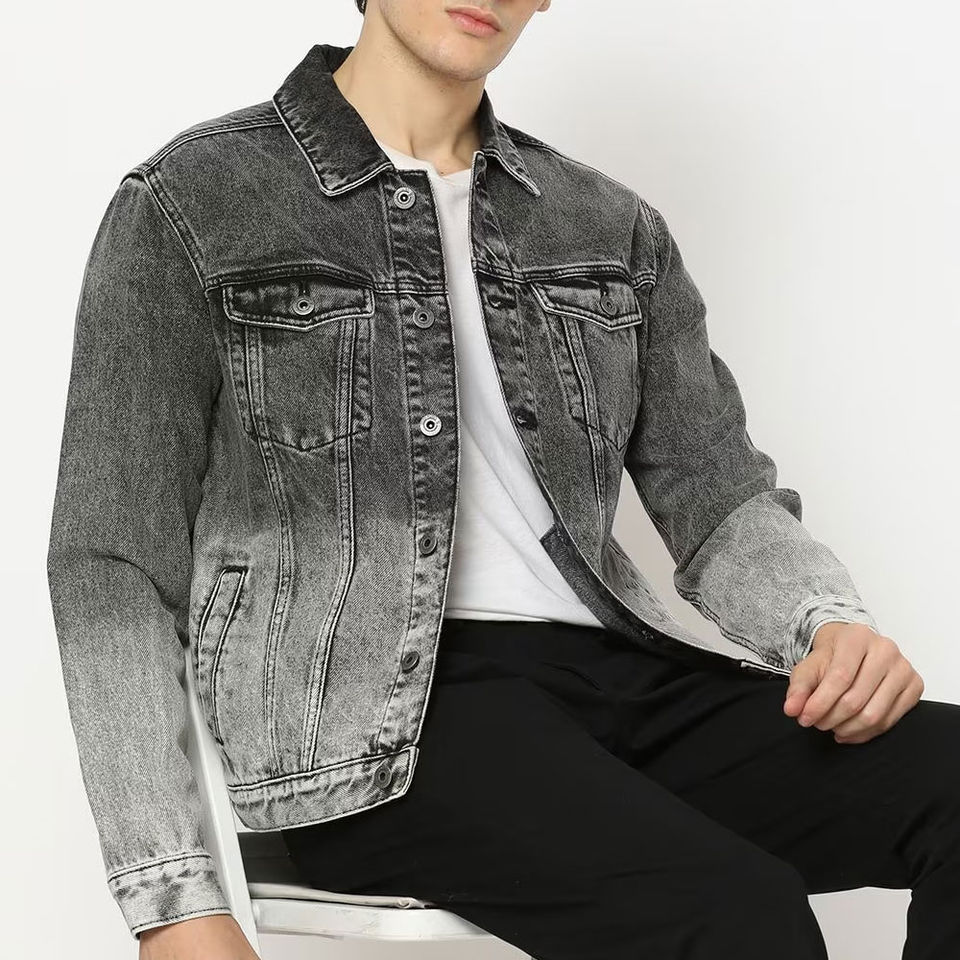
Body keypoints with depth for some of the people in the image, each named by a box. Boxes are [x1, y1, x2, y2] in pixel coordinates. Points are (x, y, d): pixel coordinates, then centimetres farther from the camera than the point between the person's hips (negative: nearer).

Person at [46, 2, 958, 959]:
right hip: (369, 718, -5)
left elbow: (721, 498, 14)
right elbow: (112, 570, -1)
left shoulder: (613, 226, 18)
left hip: (614, 666, 6)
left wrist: (830, 620, -10)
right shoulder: (189, 205, 4)